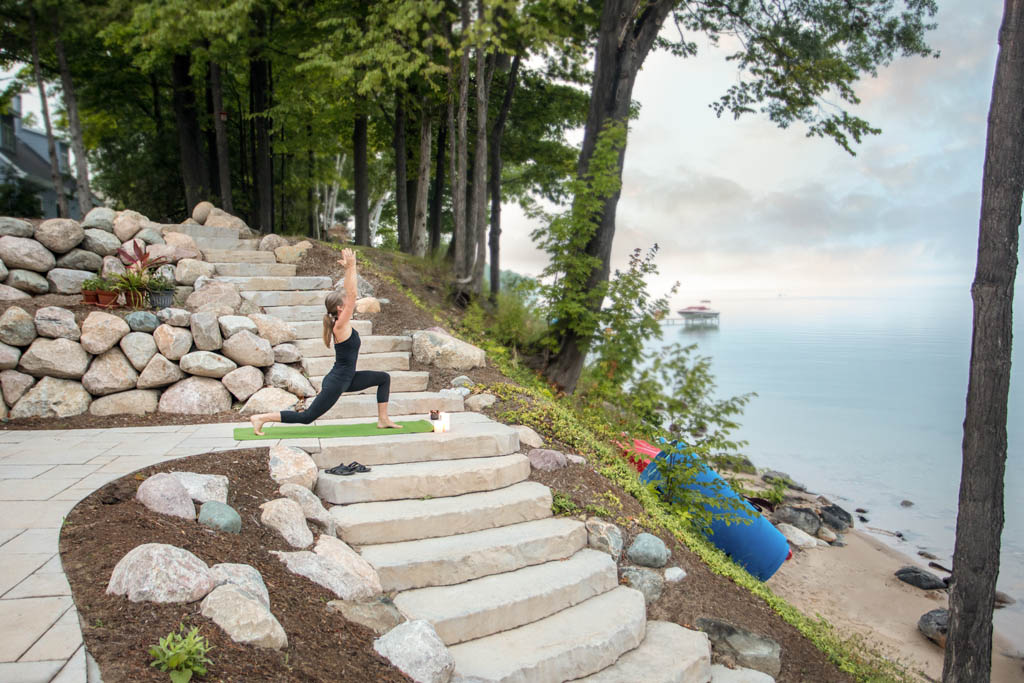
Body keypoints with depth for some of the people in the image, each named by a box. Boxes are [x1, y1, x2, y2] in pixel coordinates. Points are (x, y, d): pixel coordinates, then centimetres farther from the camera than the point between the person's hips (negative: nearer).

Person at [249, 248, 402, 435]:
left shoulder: (342, 323, 3)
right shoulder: (341, 326, -20)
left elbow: (348, 293, 9)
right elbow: (352, 295, -27)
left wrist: (349, 268, 6)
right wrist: (351, 267, -27)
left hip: (346, 379, 10)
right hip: (336, 383, -10)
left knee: (384, 378, 12)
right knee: (306, 417, -3)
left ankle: (383, 420, 14)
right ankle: (261, 418, 4)